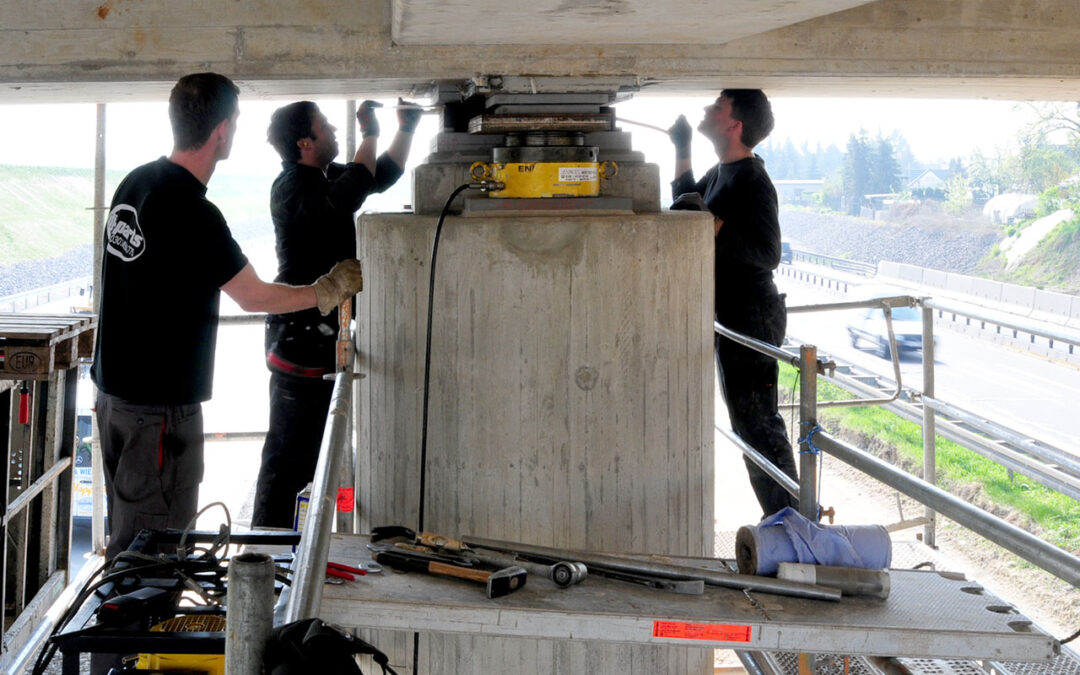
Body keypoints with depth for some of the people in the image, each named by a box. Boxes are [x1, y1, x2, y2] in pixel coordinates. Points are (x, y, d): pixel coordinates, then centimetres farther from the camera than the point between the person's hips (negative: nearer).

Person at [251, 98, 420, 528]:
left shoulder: (324, 179, 13)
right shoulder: (293, 187, -16)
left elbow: (381, 175, 25)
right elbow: (348, 198, -32)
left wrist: (407, 128, 14)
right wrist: (369, 134, -22)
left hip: (322, 337, 10)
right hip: (303, 336, -10)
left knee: (312, 448, 20)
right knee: (290, 452, -6)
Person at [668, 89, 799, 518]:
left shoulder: (752, 181, -18)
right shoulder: (723, 172, 12)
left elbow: (767, 253, -26)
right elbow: (688, 204, 29)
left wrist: (710, 223, -29)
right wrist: (682, 152, 21)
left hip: (752, 317, -10)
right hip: (733, 316, 10)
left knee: (756, 423, -6)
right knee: (751, 422, 15)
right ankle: (783, 519, 25)